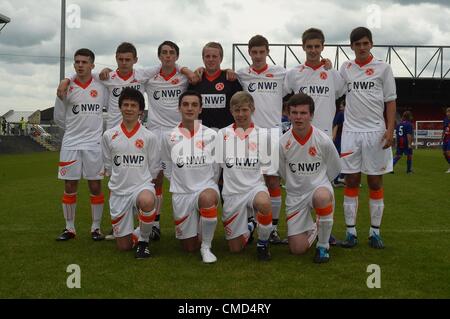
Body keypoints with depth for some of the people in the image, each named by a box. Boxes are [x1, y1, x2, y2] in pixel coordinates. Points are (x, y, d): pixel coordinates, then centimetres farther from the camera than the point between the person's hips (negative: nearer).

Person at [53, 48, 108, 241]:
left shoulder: (101, 88, 2)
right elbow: (58, 118, 8)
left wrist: (94, 129, 10)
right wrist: (76, 130, 12)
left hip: (94, 144, 0)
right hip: (70, 144, 0)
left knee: (95, 186, 2)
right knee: (70, 187, 4)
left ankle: (96, 227, 13)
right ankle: (69, 228, 15)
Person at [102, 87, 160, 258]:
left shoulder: (149, 137, -1)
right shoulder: (109, 135, 3)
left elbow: (153, 168, 5)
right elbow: (108, 166, 14)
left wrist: (141, 181, 2)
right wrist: (121, 180, 11)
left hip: (142, 186, -2)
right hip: (118, 192, 2)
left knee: (147, 201, -41)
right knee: (123, 246, 1)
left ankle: (144, 239, -13)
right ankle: (136, 233, 38)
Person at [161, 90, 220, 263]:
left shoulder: (211, 135, -2)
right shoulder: (169, 137, 0)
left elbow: (217, 168, 7)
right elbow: (167, 168, 11)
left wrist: (208, 186, 3)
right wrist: (179, 184, 3)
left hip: (207, 186, -2)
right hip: (181, 193, 2)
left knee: (207, 198, -41)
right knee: (189, 247, 5)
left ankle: (206, 246, -19)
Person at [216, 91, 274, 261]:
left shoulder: (262, 134, 1)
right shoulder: (222, 134, 3)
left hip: (255, 186, -1)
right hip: (232, 192, 1)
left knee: (264, 202, -39)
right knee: (235, 248, 4)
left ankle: (263, 243, -10)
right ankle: (249, 227, 40)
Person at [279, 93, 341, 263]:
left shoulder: (323, 140, -12)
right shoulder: (283, 142, -8)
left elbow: (335, 169, 4)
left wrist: (317, 183, 8)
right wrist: (297, 185, 9)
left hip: (319, 187, -2)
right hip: (294, 195, 2)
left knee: (322, 197, -42)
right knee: (297, 249, -5)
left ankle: (323, 245, -16)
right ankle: (312, 230, 34)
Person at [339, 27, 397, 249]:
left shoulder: (383, 68, 4)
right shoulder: (345, 68, 10)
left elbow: (390, 101, 3)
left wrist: (390, 129, -6)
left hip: (375, 131, -2)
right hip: (351, 131, 2)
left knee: (375, 182, 3)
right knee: (351, 182, 2)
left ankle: (375, 232, 12)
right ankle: (351, 232, 9)